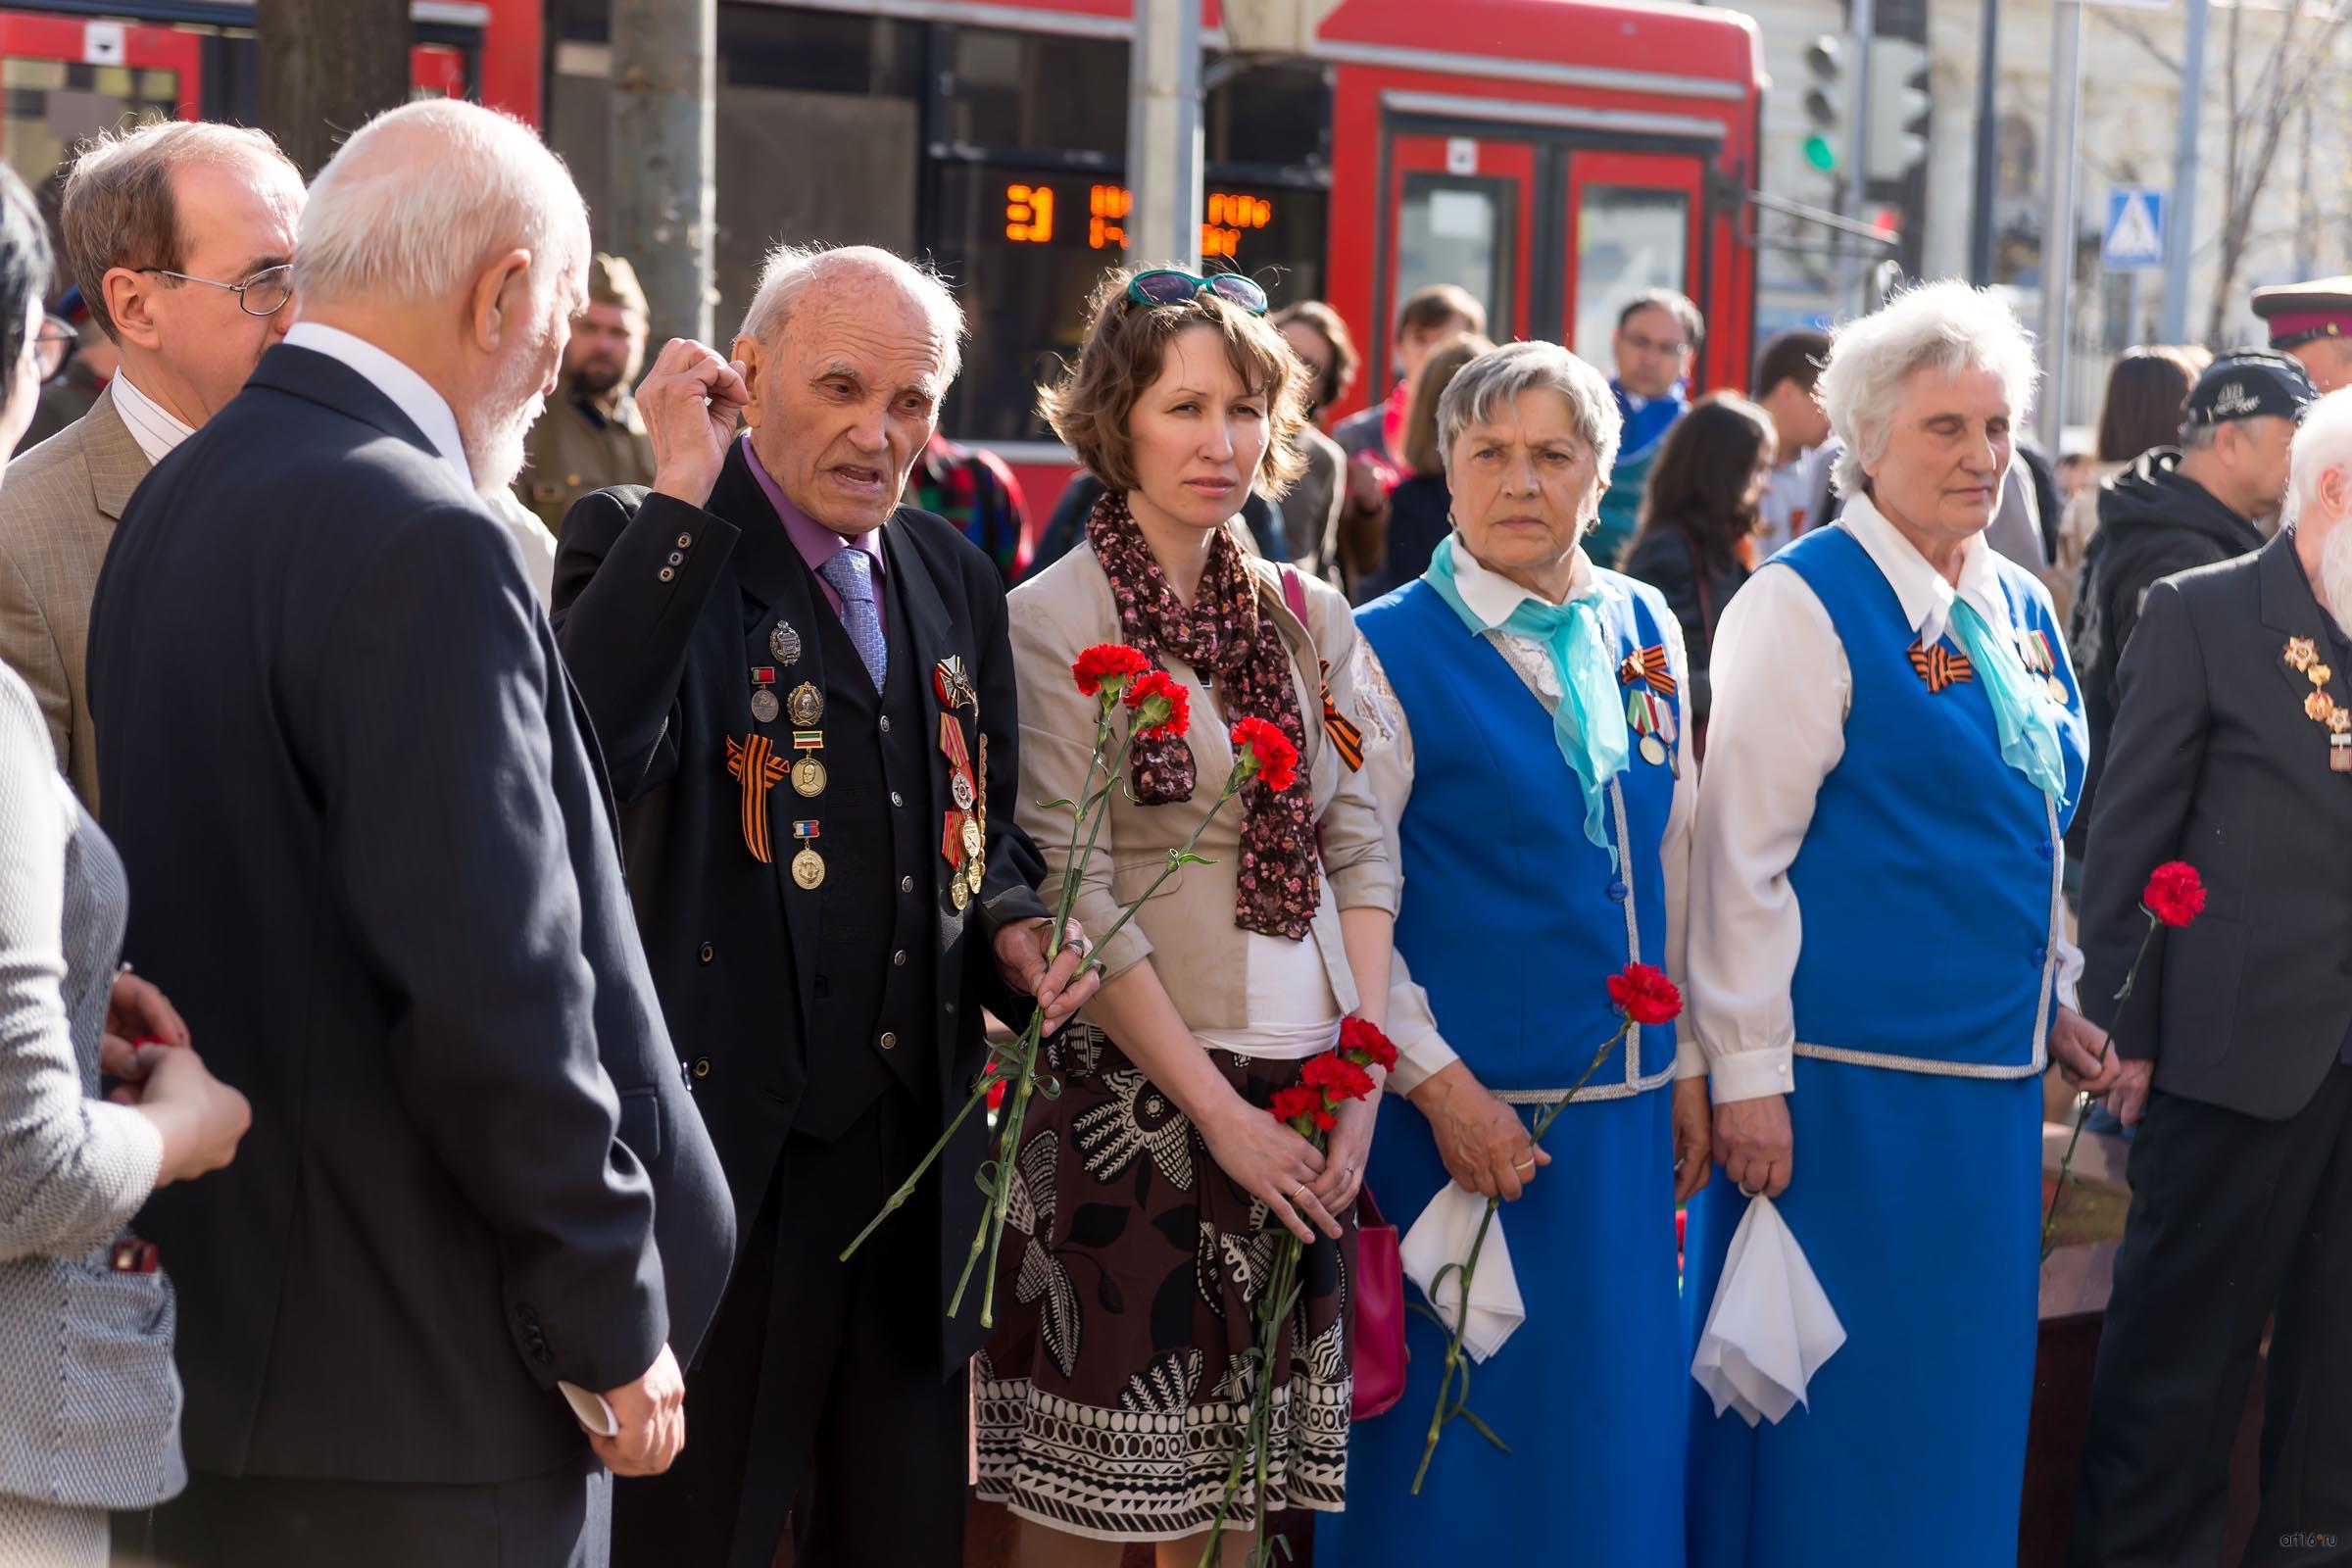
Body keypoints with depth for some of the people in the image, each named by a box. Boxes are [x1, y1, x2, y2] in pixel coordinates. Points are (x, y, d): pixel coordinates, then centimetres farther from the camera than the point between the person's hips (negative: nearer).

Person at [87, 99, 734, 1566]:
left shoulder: (172, 504, 9)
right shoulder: (426, 549, -20)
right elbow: (496, 994, -23)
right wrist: (615, 1327, -13)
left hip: (211, 1337, 9)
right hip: (410, 1392, -9)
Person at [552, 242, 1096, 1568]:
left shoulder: (954, 577, 12)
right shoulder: (648, 548, -8)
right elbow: (593, 754, -28)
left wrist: (1011, 926, 3)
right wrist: (687, 494, -26)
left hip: (920, 1147, 6)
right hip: (729, 1146, -6)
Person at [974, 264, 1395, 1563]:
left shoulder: (1309, 616, 9)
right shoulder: (1052, 623, -6)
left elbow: (1359, 849, 9)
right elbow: (1074, 902, -10)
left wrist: (1360, 1077, -3)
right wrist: (1221, 1113, -11)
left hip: (1299, 1103, 5)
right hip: (1129, 1098, -4)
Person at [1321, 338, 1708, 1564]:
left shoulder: (1643, 631, 8)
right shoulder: (1391, 649, -8)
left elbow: (1673, 861, 14)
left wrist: (1688, 1068, 13)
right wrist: (1439, 1082, -15)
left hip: (1623, 1108, 5)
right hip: (1460, 1108, -5)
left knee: (1612, 1419, 12)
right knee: (1458, 1442, 3)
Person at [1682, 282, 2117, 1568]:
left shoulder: (2019, 608, 12)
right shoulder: (1803, 602, -10)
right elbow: (1739, 853, -13)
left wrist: (2062, 1004, 16)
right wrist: (1749, 1073, -15)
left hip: (1991, 1077, 7)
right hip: (1849, 1077, -7)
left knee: (1961, 1391, 14)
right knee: (1833, 1402, 1)